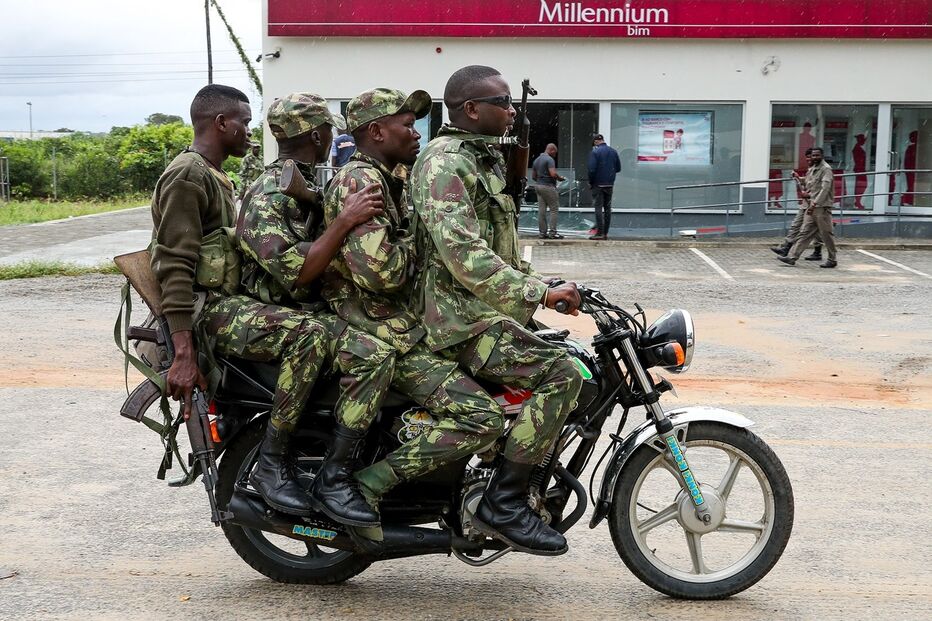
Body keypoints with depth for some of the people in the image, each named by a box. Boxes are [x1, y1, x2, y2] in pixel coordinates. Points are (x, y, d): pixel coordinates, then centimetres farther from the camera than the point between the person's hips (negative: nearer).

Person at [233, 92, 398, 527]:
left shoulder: (306, 187, 17)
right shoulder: (268, 197, -13)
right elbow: (297, 272, -25)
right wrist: (345, 221, -26)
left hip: (308, 312, 8)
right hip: (248, 315, -8)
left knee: (376, 355, -20)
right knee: (311, 332, -41)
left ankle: (334, 477, -21)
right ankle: (271, 464, -28)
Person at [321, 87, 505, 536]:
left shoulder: (388, 181, 19)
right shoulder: (360, 182, -15)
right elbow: (378, 271, -26)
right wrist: (414, 239, -8)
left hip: (402, 319, 11)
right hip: (381, 332, -11)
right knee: (482, 418, -19)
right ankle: (368, 485, -16)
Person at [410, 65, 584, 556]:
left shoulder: (484, 160, 22)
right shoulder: (445, 161, -13)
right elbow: (462, 253, -26)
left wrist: (540, 286, 17)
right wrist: (538, 293, -28)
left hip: (486, 311, 11)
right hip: (461, 318, -11)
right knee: (561, 372, -24)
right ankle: (503, 504, -20)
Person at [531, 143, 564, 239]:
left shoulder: (536, 160, 15)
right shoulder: (549, 159, -12)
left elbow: (533, 176, 17)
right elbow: (553, 174, -22)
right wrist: (560, 178, -4)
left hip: (539, 186, 8)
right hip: (548, 186, -8)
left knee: (541, 210, 6)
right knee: (554, 209, -2)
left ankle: (543, 232, 6)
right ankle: (552, 232, -6)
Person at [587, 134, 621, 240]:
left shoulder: (595, 152, -11)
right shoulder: (613, 152, 7)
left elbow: (592, 169, -16)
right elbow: (618, 168, 11)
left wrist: (590, 182, -4)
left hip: (598, 184, -5)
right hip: (610, 185, 5)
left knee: (598, 208, -3)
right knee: (607, 208, 10)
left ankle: (600, 233, -7)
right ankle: (606, 233, 12)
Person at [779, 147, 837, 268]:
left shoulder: (826, 169, -11)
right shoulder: (812, 169, 17)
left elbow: (825, 188, -20)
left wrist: (814, 203, -27)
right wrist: (807, 194, 7)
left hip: (822, 207, -8)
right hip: (812, 207, 8)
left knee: (826, 234, 0)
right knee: (804, 233, 4)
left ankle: (832, 260, 11)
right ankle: (792, 257, -1)